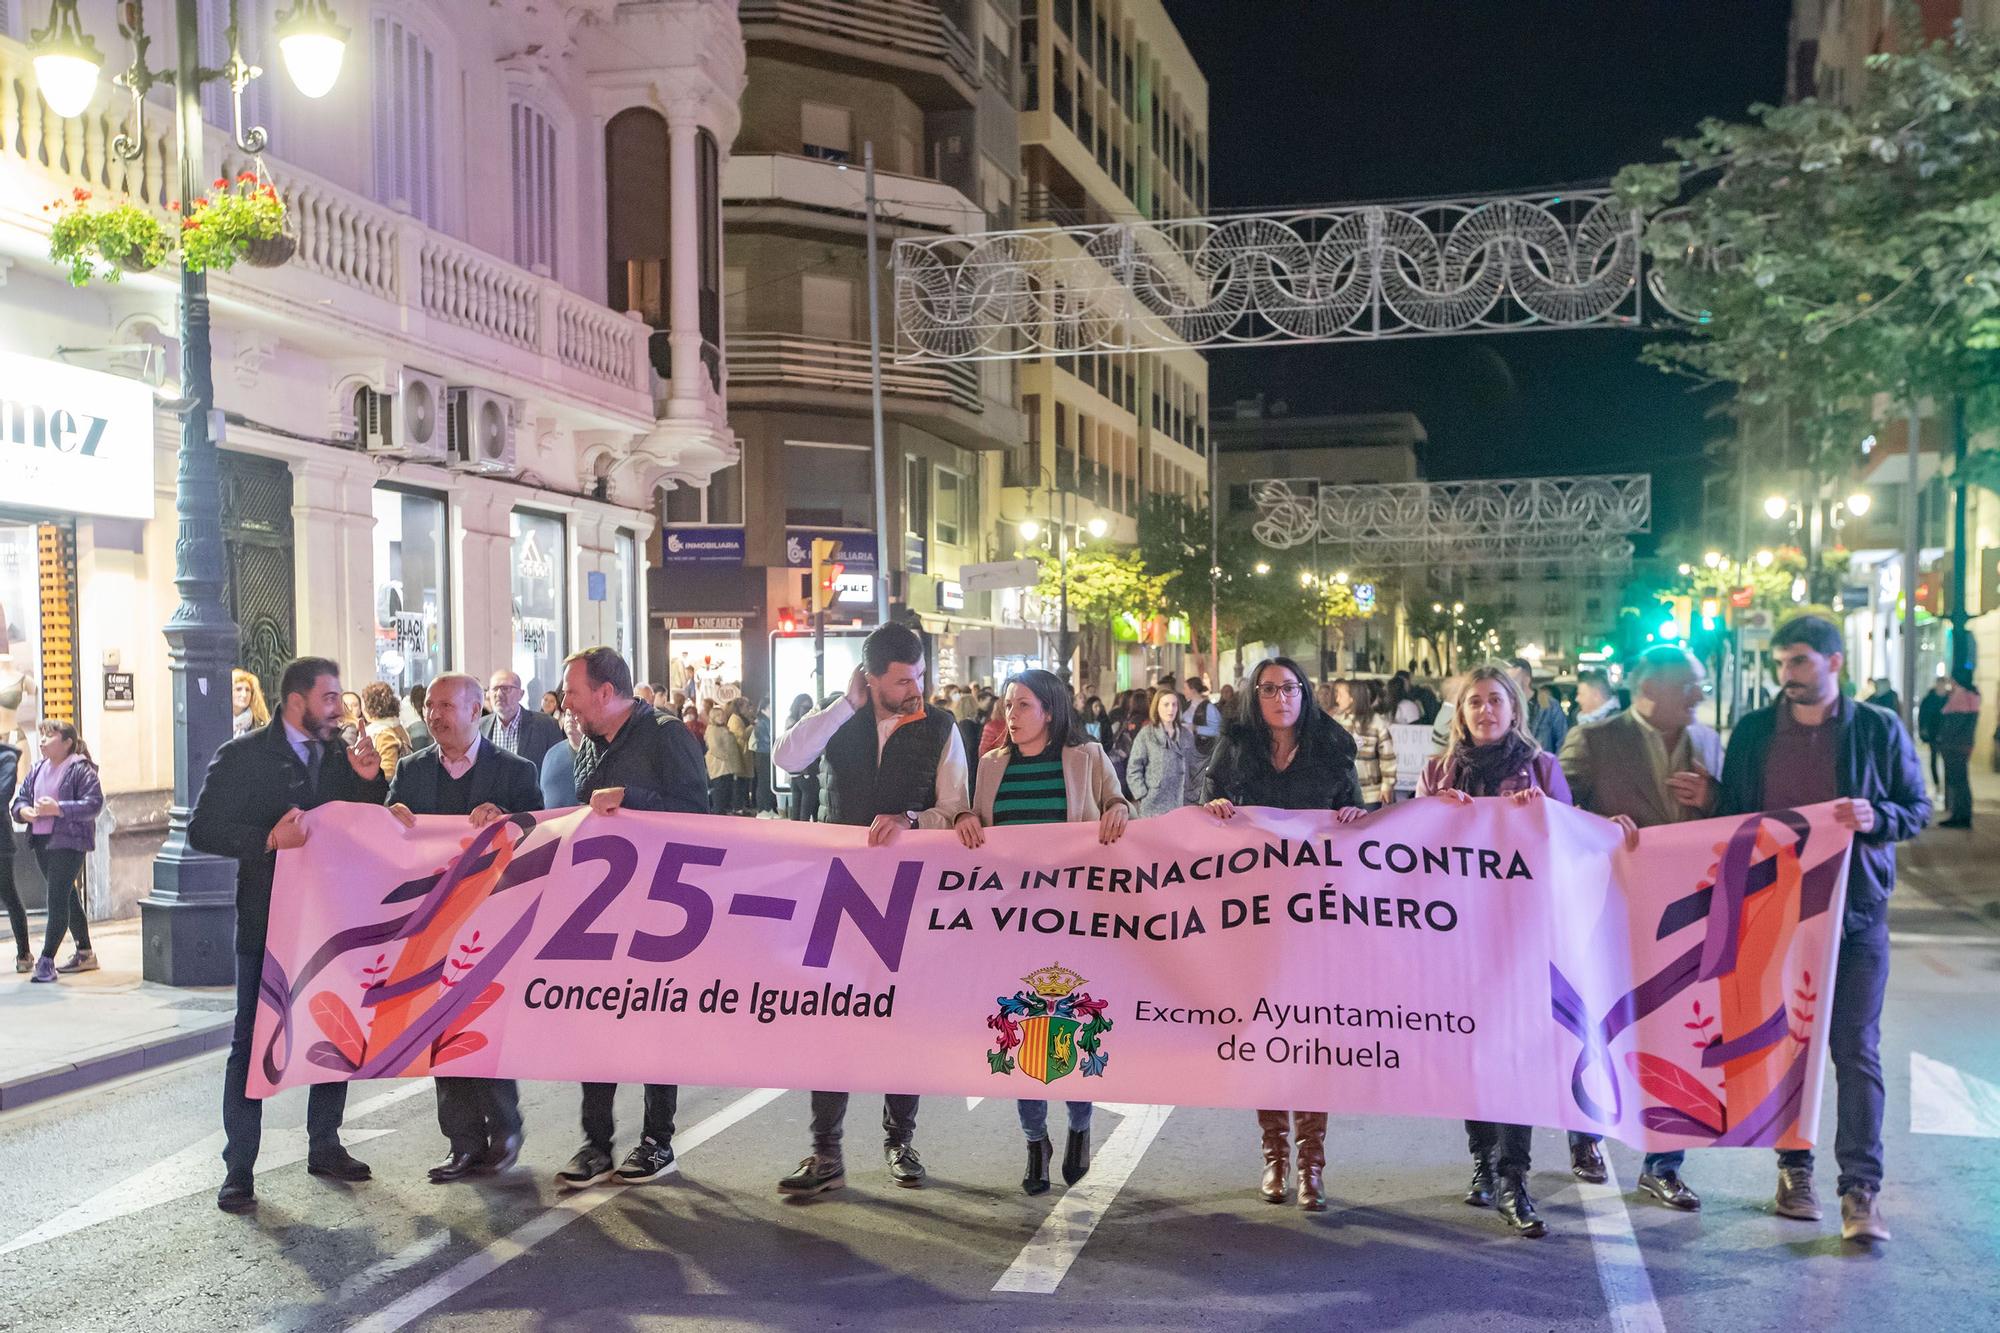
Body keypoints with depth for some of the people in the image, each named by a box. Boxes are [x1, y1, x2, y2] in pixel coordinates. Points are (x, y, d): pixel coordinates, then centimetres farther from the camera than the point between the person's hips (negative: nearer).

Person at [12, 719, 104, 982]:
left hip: (68, 842, -8)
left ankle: (47, 960, -12)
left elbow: (93, 803, -17)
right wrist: (24, 811, -7)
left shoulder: (81, 770, -9)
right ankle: (85, 953, 27)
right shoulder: (37, 769, 14)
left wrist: (58, 808, -24)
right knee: (67, 898, 16)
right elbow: (20, 798, 16)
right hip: (41, 841, 8)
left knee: (58, 898, -12)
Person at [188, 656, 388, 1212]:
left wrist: (370, 779, -12)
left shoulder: (343, 754, 5)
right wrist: (269, 840, -24)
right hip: (268, 921, -5)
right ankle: (238, 1170, 8)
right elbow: (202, 830, -11)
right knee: (251, 1042, 1)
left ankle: (325, 1147, 28)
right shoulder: (243, 755, -8)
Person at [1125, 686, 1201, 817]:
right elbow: (1133, 769, -1)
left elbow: (1195, 767, 16)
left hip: (1182, 805, 4)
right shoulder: (1146, 734, 0)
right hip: (1155, 806, -4)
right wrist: (1143, 796, -9)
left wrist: (1196, 797, 8)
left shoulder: (1186, 734, 12)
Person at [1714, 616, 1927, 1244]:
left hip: (1856, 910, -2)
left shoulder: (1879, 729, 0)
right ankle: (1794, 1168, 21)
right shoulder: (1752, 732, 4)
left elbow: (1919, 809, 4)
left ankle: (1861, 1188, 2)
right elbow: (1730, 816, 9)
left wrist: (1876, 817, -18)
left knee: (1856, 1050, -2)